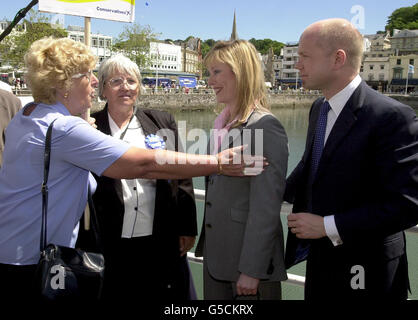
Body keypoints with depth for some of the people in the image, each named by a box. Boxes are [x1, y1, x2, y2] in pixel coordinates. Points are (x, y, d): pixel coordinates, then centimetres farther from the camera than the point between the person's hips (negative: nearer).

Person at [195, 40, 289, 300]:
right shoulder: (223, 124, 8)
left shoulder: (265, 127, -17)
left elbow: (266, 207, -20)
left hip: (249, 258, -7)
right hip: (215, 254, 7)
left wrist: (251, 270, -18)